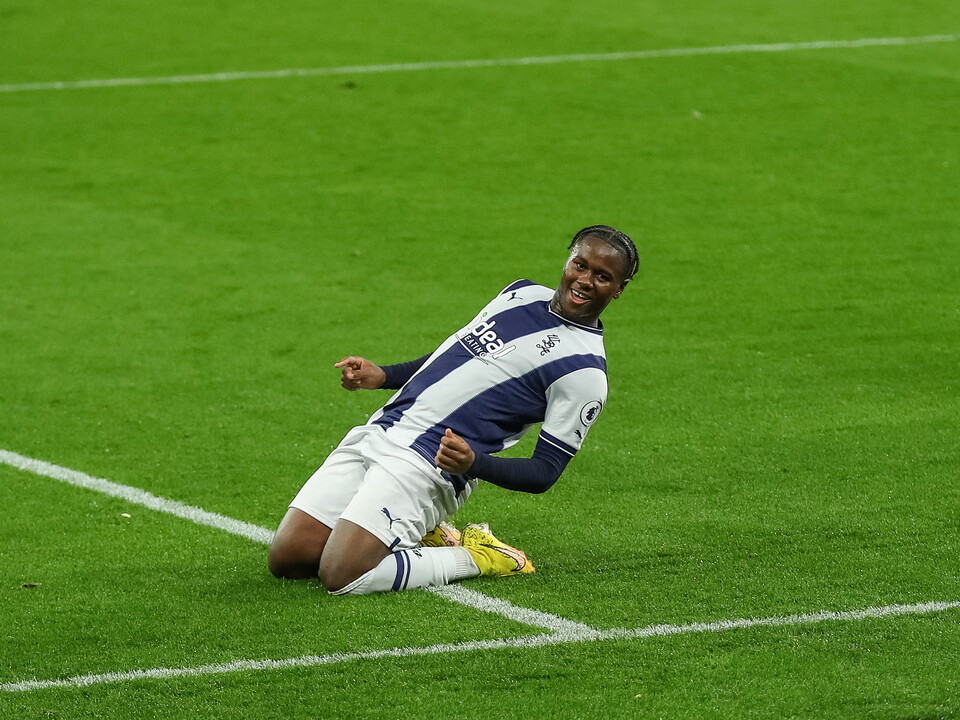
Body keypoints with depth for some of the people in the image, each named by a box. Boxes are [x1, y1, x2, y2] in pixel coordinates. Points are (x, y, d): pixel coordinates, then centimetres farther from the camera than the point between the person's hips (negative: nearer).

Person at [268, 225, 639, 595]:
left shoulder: (584, 369, -9)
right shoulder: (523, 293, 15)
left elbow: (544, 472, -10)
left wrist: (475, 463, -27)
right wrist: (383, 376, 16)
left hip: (427, 464, -8)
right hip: (376, 432, 8)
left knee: (342, 575, -23)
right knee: (285, 559, 0)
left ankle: (473, 558, -4)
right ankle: (417, 537, 15)